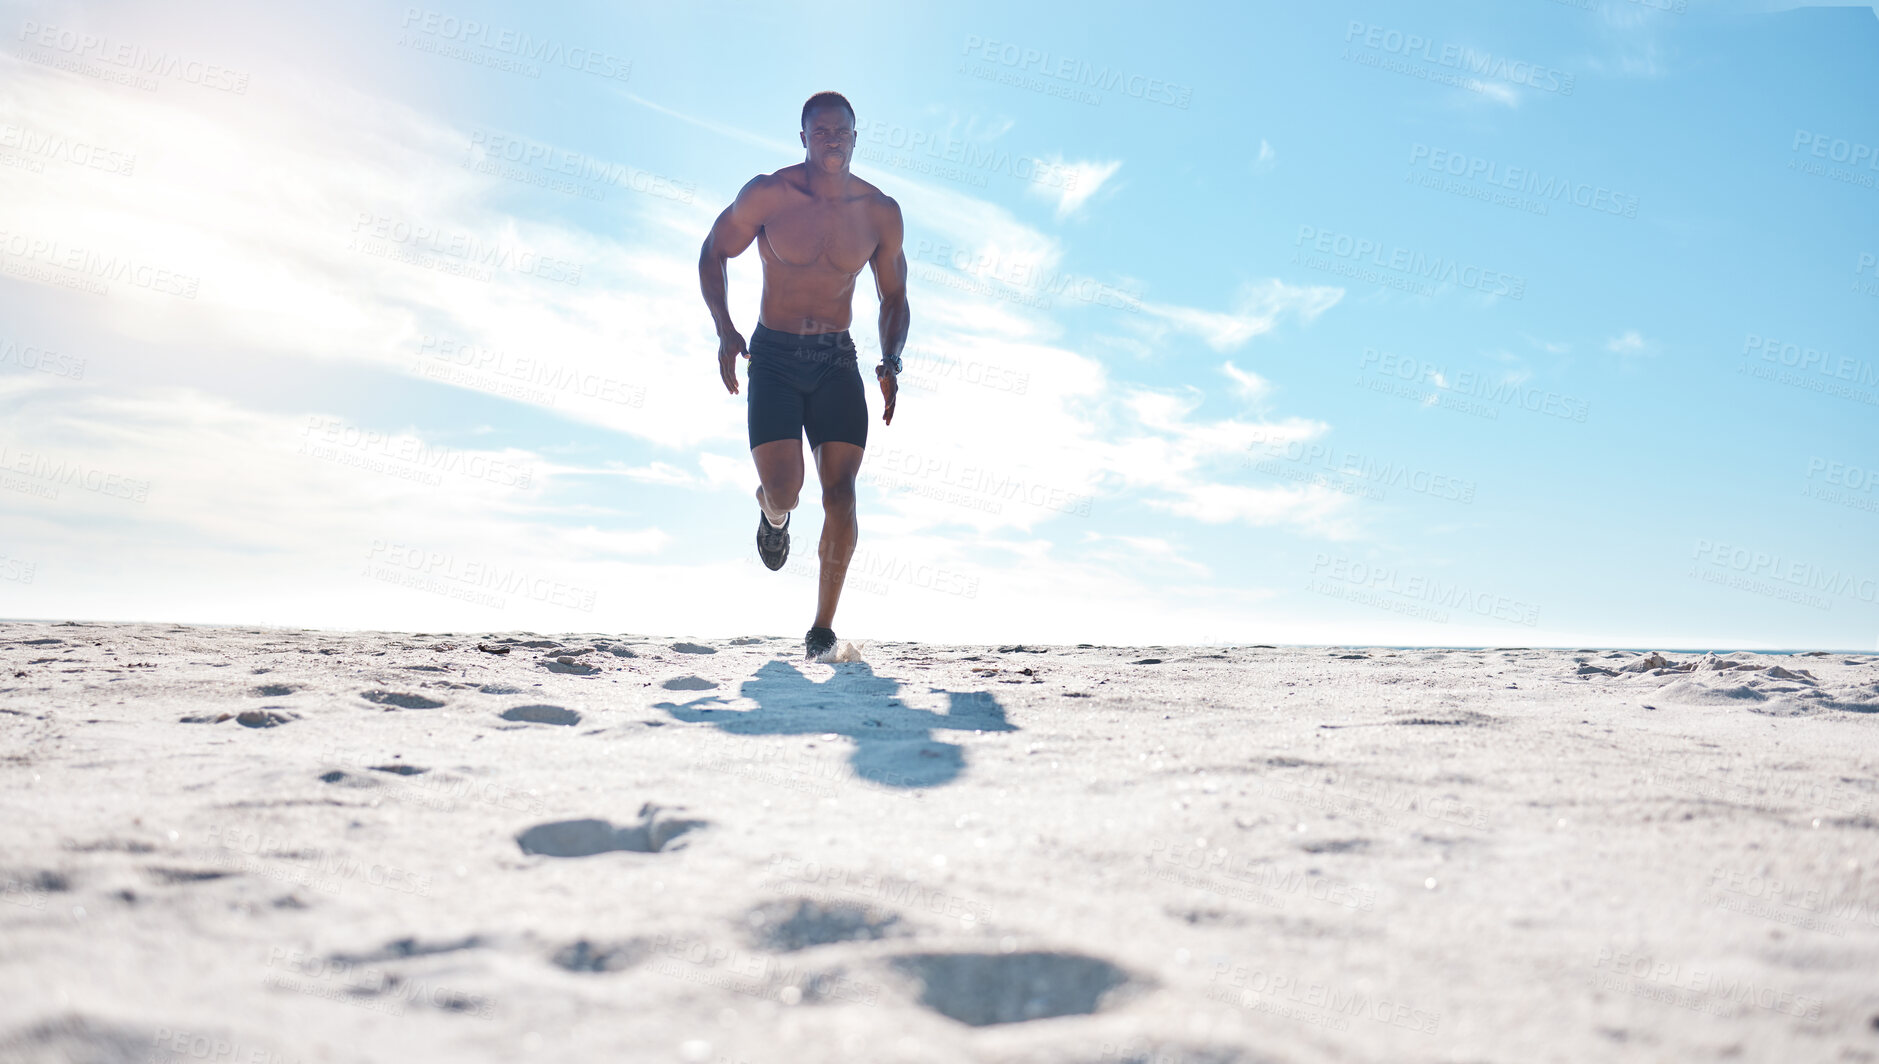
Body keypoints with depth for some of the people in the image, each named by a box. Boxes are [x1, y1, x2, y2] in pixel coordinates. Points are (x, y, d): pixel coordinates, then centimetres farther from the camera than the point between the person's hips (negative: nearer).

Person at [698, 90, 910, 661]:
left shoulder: (880, 212, 0)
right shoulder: (769, 194, -7)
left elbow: (894, 297, 12)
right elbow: (714, 253, 6)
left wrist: (890, 364, -4)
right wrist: (725, 330, -8)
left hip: (837, 362, 2)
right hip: (773, 357, -1)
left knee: (840, 492, -11)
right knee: (783, 490, -12)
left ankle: (823, 627, 1)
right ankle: (773, 513, 30)